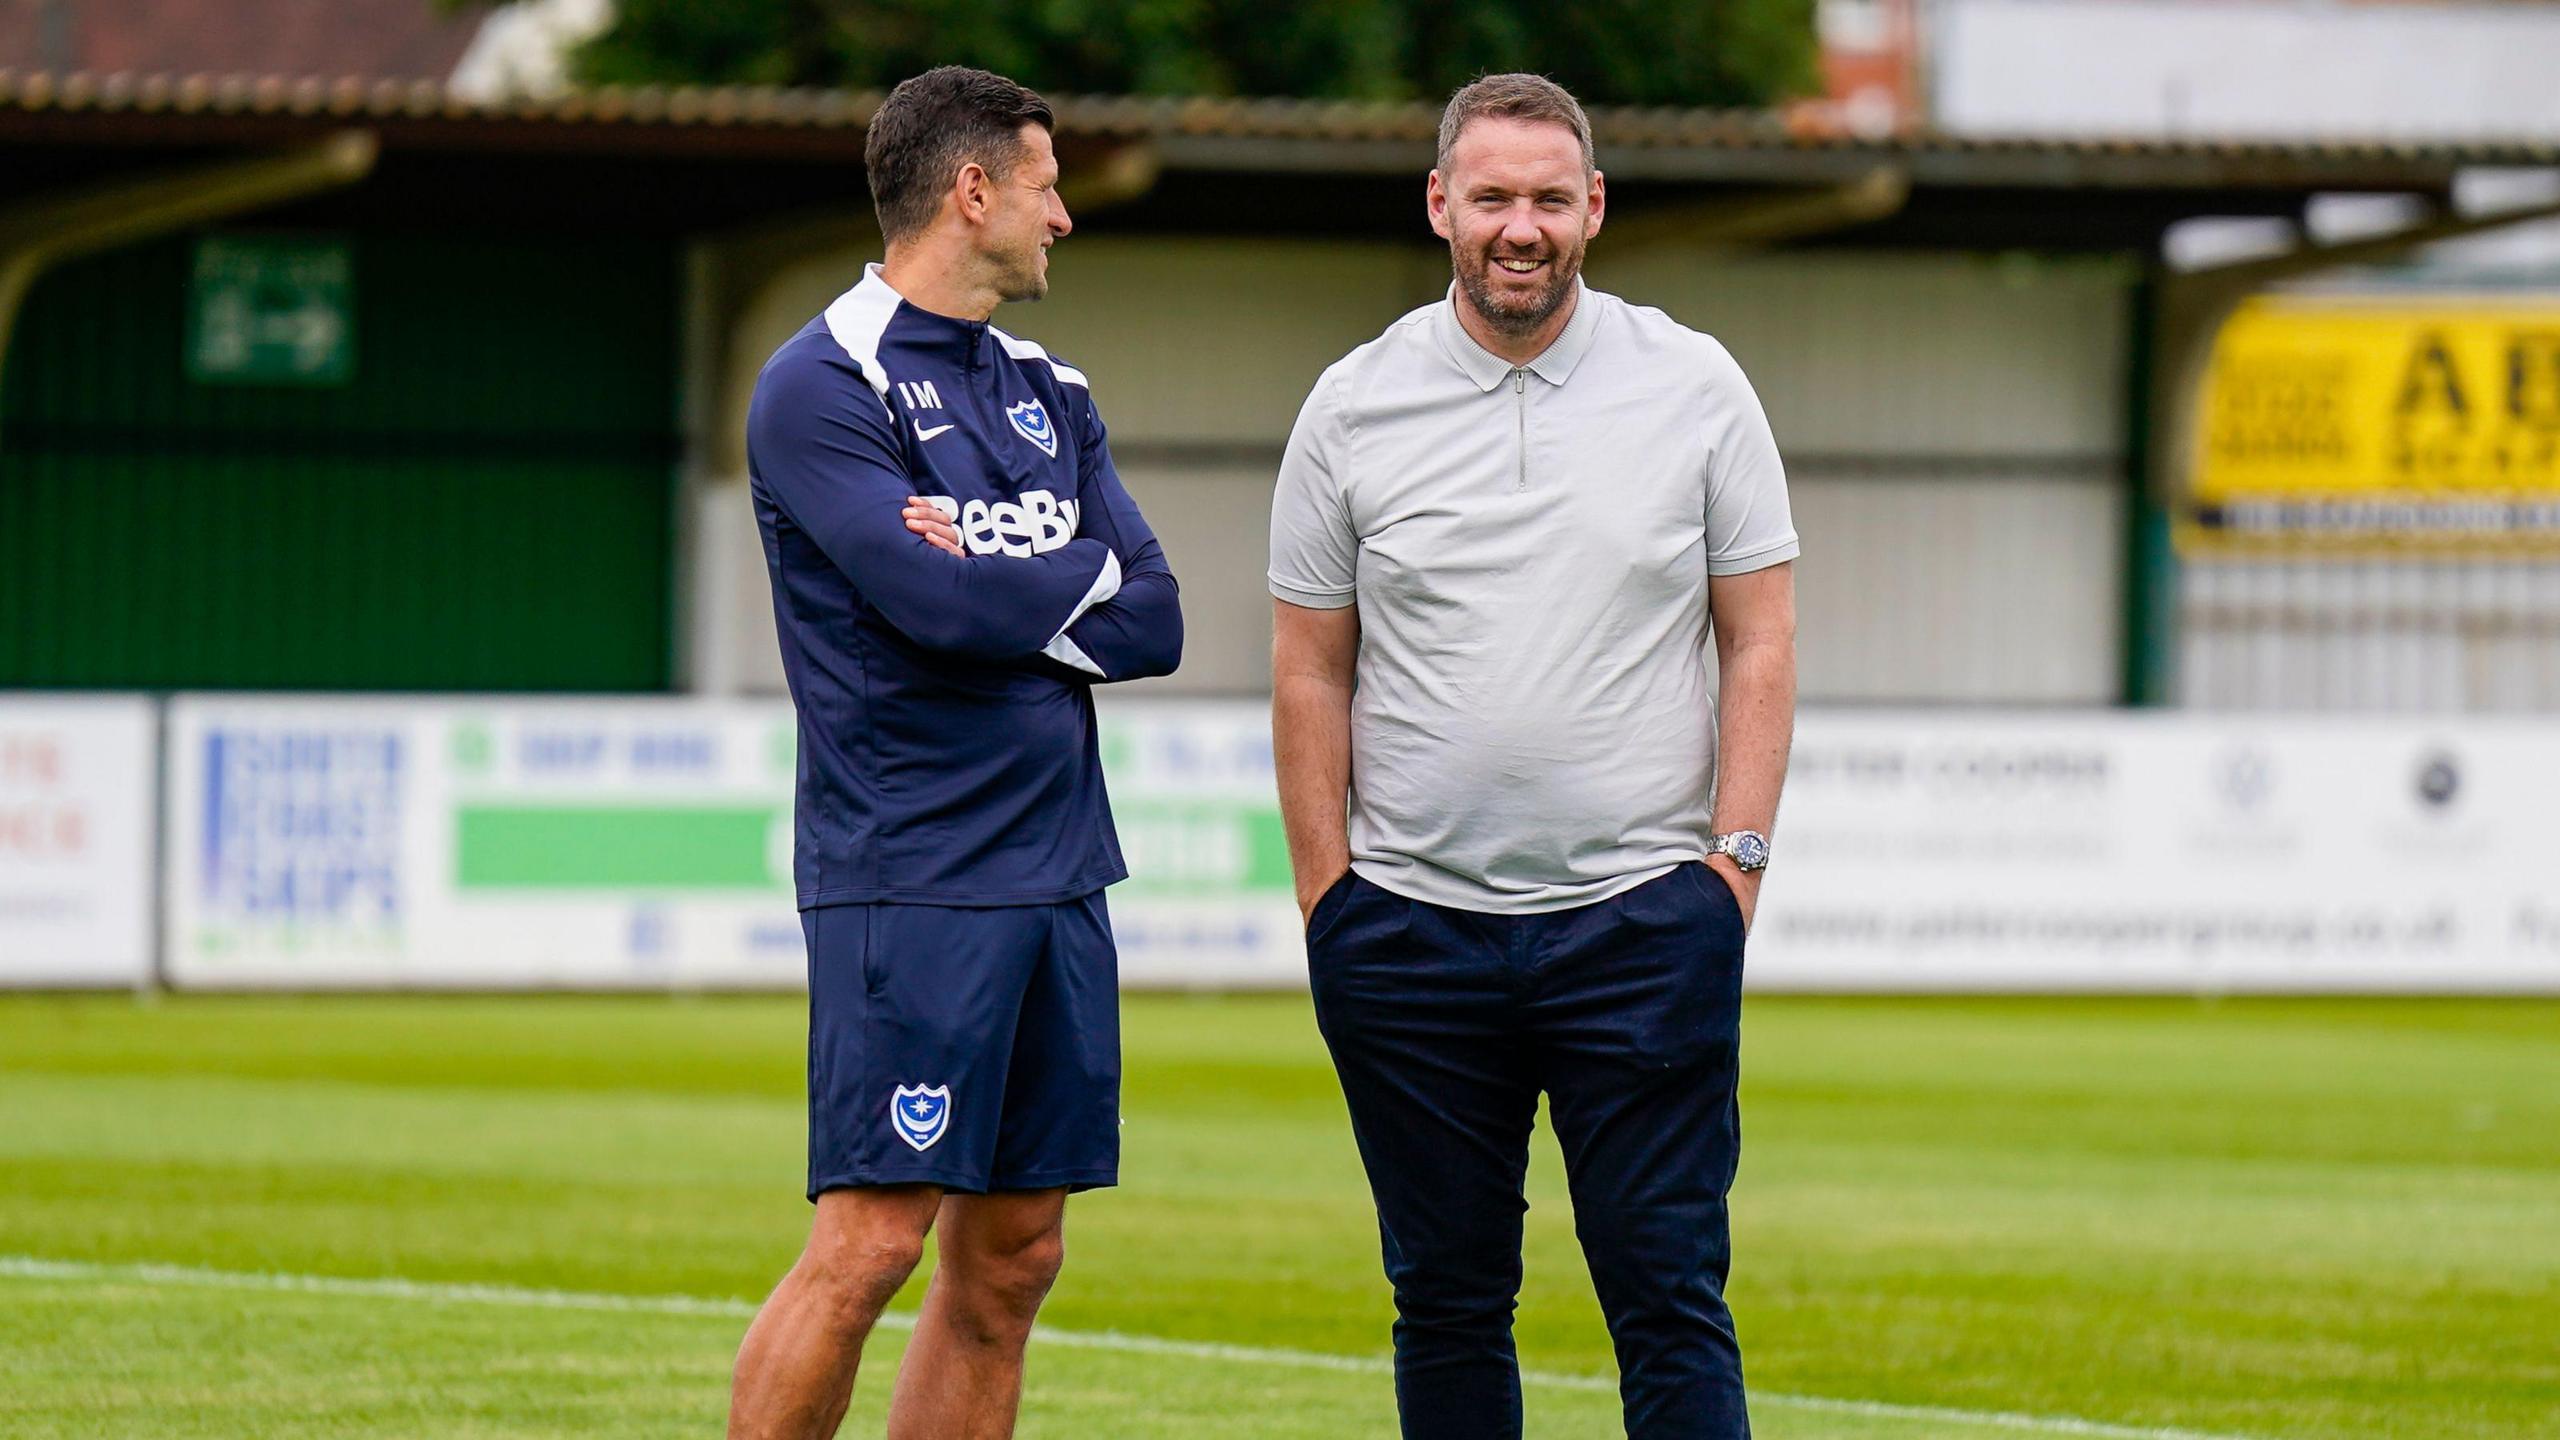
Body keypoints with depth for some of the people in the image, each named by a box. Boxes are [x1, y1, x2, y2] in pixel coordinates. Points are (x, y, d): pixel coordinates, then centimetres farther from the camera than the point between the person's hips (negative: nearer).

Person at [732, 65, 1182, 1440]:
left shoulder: (1049, 391, 16)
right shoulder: (820, 387, -7)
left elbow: (1153, 622, 7)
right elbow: (937, 603, -19)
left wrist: (993, 592, -9)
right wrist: (1083, 572, -2)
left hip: (1057, 871, 8)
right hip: (908, 877, -8)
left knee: (1012, 1260, 6)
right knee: (868, 1245, -12)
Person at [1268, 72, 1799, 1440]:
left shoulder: (1695, 388, 4)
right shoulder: (1354, 406, 6)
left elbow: (1760, 642, 5)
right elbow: (1310, 671, 8)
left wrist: (1734, 856, -4)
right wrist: (1328, 893, 1)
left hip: (1643, 916, -1)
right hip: (1412, 926, 2)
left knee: (1669, 1298, -5)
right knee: (1446, 1300, 6)